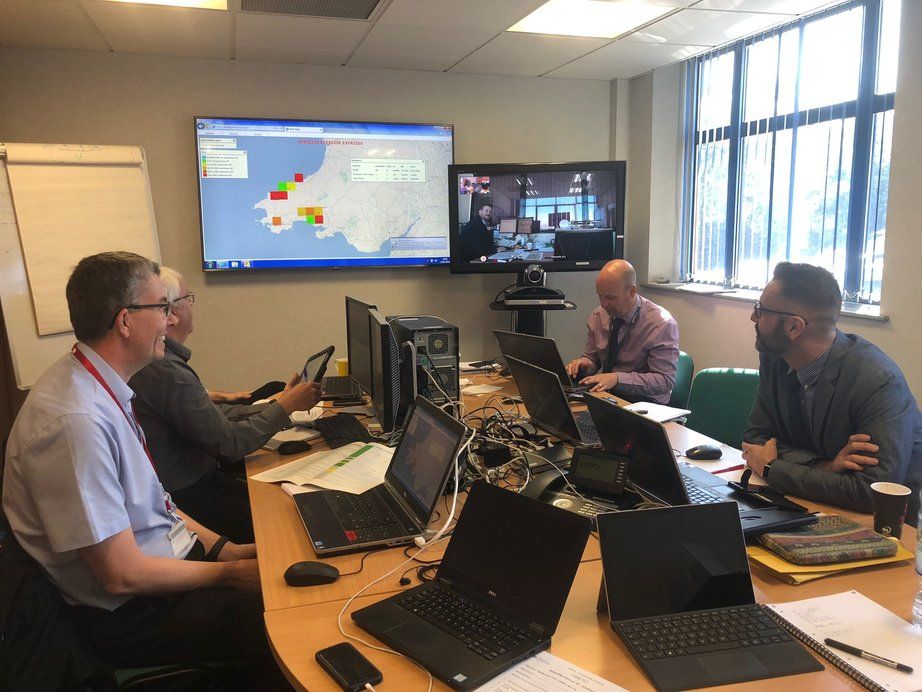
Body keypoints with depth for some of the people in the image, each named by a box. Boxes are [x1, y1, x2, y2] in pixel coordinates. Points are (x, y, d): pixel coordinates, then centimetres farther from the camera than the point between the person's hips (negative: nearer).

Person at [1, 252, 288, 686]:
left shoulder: (104, 390, 1)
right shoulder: (76, 421, -29)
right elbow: (123, 576, -23)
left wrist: (222, 549, 0)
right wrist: (229, 573, -12)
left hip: (169, 555, 8)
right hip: (128, 615, -8)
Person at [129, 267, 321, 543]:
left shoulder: (154, 361, 6)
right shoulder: (165, 371, -26)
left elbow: (214, 415, 9)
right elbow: (229, 443, -21)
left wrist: (276, 405, 8)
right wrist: (285, 406, -11)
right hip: (185, 498, -10)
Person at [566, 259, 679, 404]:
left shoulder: (661, 324, -14)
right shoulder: (597, 316, 3)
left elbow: (665, 381, -17)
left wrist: (618, 378, -28)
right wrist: (583, 363, -10)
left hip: (642, 400, -5)